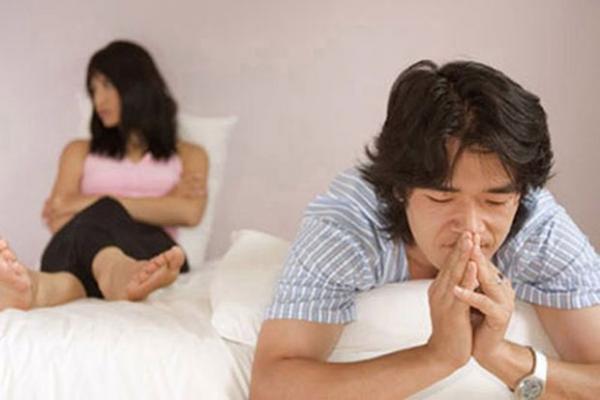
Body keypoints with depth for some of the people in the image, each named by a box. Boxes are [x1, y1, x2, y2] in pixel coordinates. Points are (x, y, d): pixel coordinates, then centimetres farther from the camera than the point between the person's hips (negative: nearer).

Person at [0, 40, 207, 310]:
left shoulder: (188, 155, 25)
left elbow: (189, 212, 2)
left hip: (154, 253, -1)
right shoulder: (80, 152, 31)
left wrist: (91, 204, 1)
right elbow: (59, 219, 13)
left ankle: (47, 287, -67)